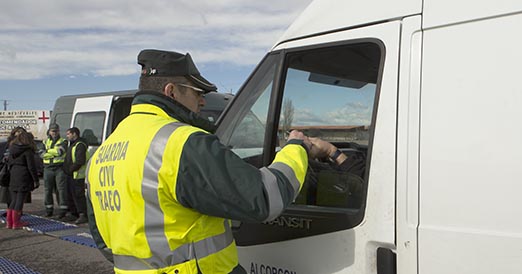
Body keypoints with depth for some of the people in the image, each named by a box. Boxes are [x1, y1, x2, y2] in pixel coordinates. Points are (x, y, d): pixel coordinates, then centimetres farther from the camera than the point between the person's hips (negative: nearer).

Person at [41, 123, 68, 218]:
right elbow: (42, 155, 0)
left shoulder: (63, 142, 5)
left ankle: (62, 210, -2)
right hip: (48, 169, 4)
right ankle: (49, 210, 19)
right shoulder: (46, 141, 14)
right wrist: (54, 153, -12)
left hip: (59, 168, -4)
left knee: (61, 189, -5)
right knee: (47, 190, 8)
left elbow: (59, 151, -16)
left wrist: (48, 151, -10)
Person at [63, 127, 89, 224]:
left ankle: (83, 215, -10)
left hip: (77, 175, -11)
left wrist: (71, 169, -18)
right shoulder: (72, 144, 21)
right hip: (71, 175, 11)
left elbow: (80, 161, -23)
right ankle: (74, 213, 24)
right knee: (72, 194, 15)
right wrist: (66, 169, 16)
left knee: (78, 195, -11)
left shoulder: (80, 145, -14)